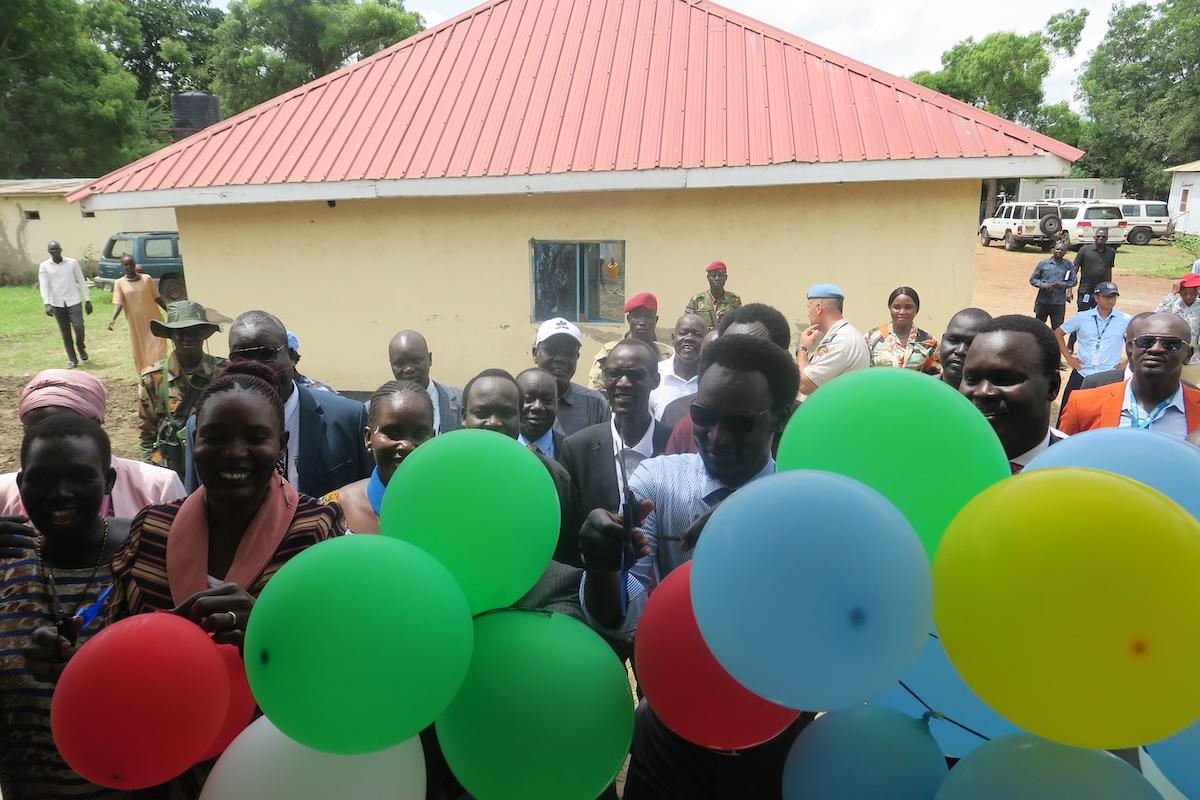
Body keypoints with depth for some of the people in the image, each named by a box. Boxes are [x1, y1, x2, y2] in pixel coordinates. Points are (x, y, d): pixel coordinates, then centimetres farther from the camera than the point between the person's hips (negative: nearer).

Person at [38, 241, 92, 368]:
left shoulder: (72, 263, 1)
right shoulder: (44, 266, 2)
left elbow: (81, 282, 6)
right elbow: (44, 286, -4)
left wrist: (87, 300, 4)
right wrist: (47, 304, -15)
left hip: (74, 302, -1)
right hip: (57, 304, 1)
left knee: (78, 327, -14)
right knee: (65, 334, 5)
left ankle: (80, 346, 18)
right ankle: (72, 359, 13)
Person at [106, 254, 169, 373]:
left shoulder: (147, 279, 0)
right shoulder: (119, 283, 0)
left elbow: (157, 298, 8)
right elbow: (118, 303, -7)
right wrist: (113, 318, -23)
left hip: (153, 320, -1)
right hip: (136, 323, 1)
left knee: (158, 350, -5)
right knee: (140, 352, 9)